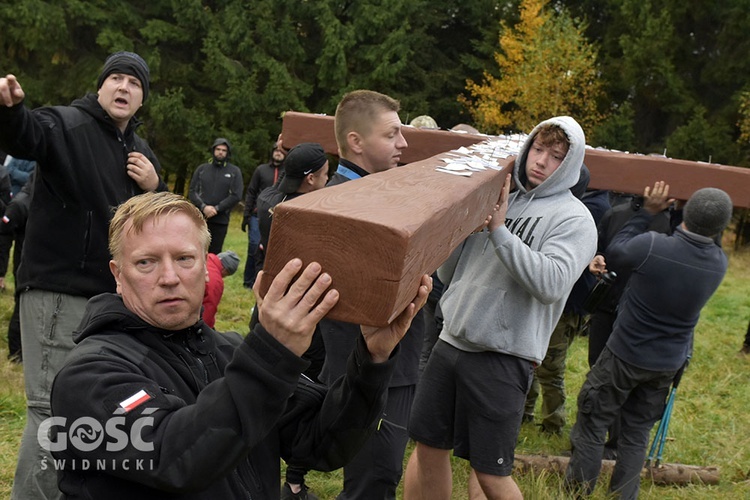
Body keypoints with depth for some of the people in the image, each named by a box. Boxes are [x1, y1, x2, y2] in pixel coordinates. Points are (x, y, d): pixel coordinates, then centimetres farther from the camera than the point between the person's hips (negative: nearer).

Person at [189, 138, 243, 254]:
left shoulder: (234, 171, 7)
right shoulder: (202, 169, 12)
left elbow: (236, 196, -3)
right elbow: (192, 191, 6)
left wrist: (216, 209, -10)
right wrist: (203, 207, -11)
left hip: (220, 220, -1)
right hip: (200, 218, 1)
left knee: (214, 253, 1)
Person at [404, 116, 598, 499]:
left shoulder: (573, 219, -5)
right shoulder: (493, 198, 9)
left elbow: (551, 284, -23)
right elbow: (448, 274, 10)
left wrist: (499, 231, -21)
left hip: (503, 357, -5)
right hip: (451, 340, 5)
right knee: (428, 448, 15)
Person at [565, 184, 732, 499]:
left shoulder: (652, 246, -28)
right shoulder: (719, 263, -10)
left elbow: (615, 251, -8)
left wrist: (648, 212, -3)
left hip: (625, 353, -4)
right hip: (669, 363, 4)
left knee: (593, 420, 13)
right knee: (637, 431, 18)